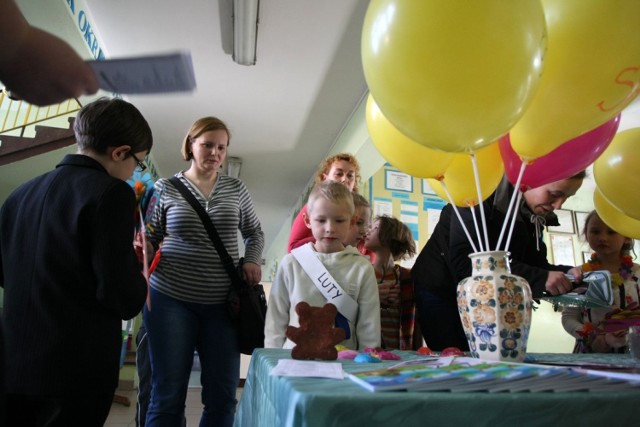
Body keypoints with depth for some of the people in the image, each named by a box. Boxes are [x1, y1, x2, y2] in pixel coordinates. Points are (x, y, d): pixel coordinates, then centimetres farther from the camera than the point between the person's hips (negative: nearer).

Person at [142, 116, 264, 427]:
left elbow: (254, 232, 17)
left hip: (223, 302, 2)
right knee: (167, 395, 6)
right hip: (171, 299, -2)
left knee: (223, 395, 9)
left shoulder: (236, 189, 7)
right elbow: (150, 240, 5)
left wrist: (252, 260, -2)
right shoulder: (165, 188, 2)